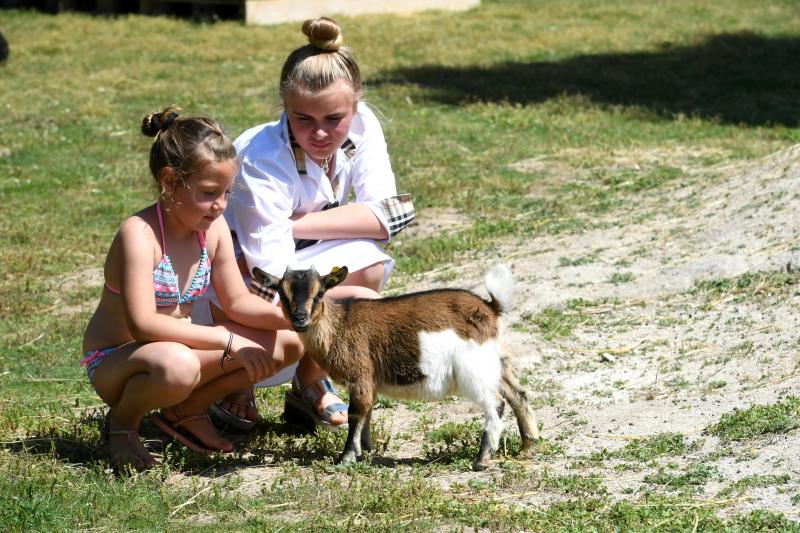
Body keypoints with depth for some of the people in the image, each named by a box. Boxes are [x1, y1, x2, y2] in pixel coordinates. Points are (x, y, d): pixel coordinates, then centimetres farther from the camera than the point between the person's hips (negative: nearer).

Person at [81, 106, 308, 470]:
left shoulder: (214, 228, -2)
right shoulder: (139, 234, -24)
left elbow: (237, 300, 6)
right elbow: (142, 323, -32)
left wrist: (288, 317, -14)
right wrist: (227, 339, -31)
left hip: (178, 345, 8)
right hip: (115, 361, -8)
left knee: (288, 343, -2)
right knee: (177, 366, -43)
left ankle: (186, 411, 9)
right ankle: (122, 422, -8)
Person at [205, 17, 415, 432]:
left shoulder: (361, 126, -16)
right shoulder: (262, 162, -33)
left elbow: (389, 215, -24)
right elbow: (276, 284, -34)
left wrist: (293, 225, -31)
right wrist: (360, 297, -37)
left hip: (298, 258, 5)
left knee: (368, 262, -25)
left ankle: (310, 387, -2)